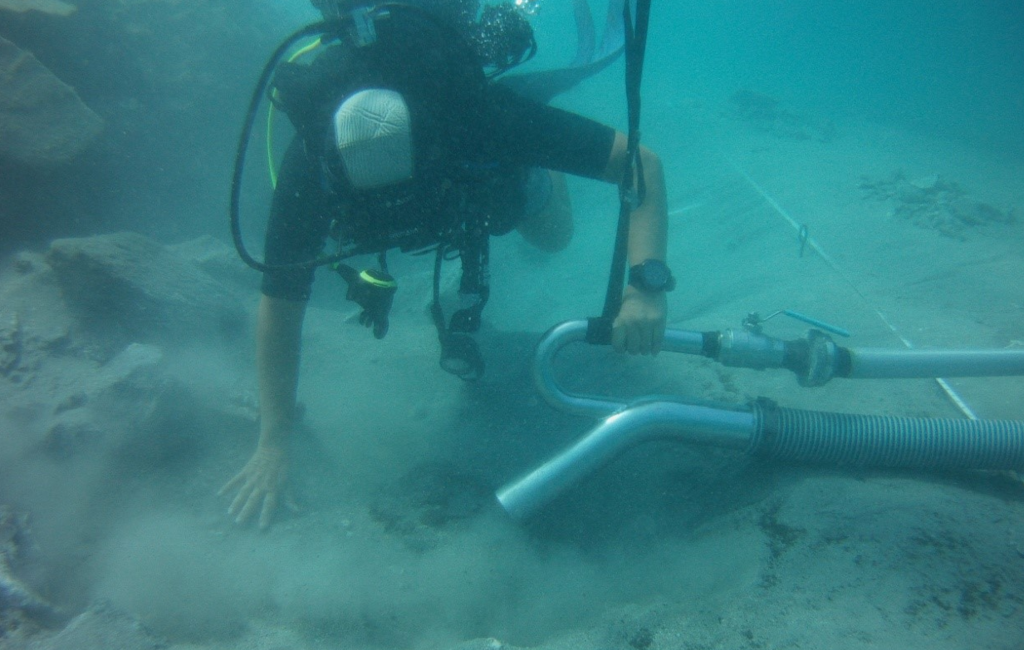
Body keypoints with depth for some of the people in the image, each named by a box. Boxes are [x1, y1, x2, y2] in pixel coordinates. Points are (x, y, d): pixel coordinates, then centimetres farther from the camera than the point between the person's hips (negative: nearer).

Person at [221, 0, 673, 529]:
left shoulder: (483, 111, -48)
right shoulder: (308, 170, -42)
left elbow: (642, 162, -43)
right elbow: (280, 302, -31)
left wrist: (646, 284, -58)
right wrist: (273, 443, -30)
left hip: (500, 171, -1)